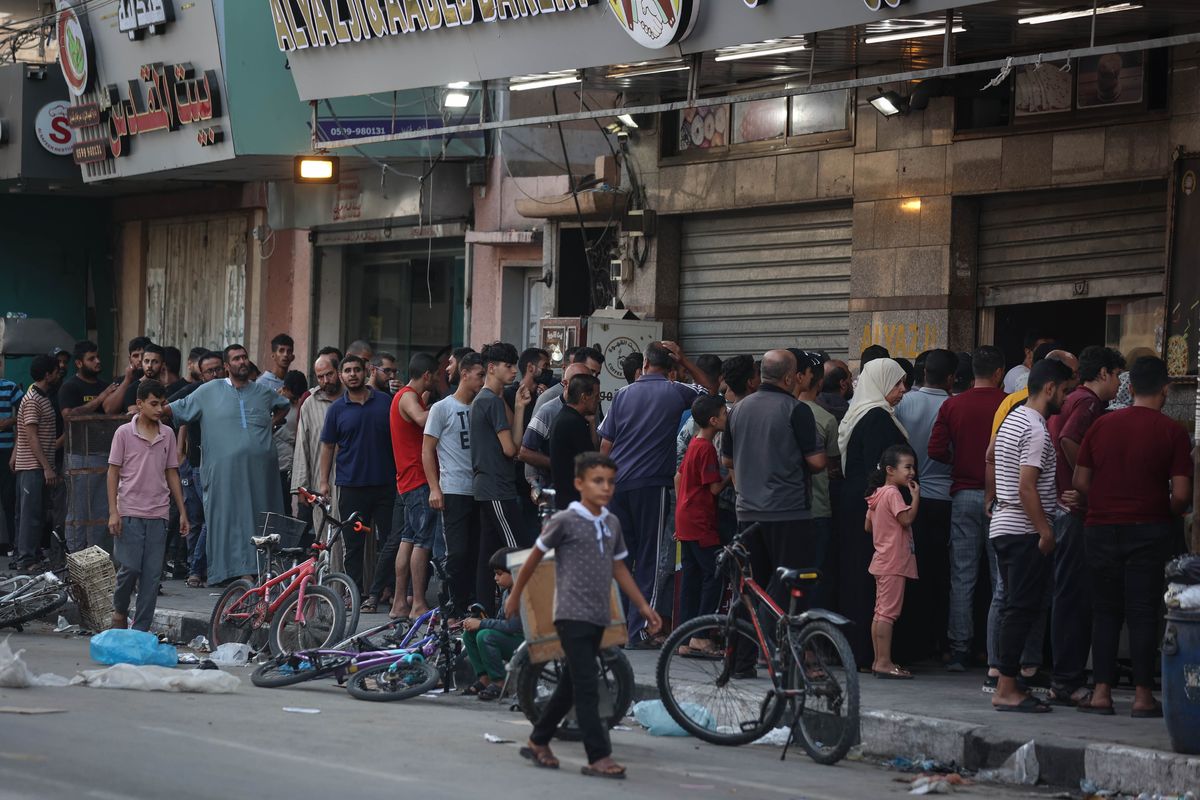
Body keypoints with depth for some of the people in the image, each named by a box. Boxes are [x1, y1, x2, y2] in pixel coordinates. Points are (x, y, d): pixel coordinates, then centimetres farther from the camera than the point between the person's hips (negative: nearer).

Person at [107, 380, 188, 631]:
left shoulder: (167, 434, 8)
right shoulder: (124, 433, -2)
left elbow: (171, 473, 13)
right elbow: (113, 472, -1)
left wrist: (182, 512, 10)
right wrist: (113, 512, -8)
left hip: (158, 514, 3)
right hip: (130, 513, -3)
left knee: (152, 574, 1)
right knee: (130, 568, -8)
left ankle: (141, 629, 6)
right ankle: (119, 610, 19)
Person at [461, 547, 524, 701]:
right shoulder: (506, 593, 11)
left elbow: (512, 626, -26)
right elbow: (501, 620, 15)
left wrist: (481, 623, -19)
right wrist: (475, 622, -2)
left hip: (524, 643, -10)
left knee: (485, 636, -28)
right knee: (469, 633, 2)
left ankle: (499, 683, -16)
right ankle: (484, 678, 4)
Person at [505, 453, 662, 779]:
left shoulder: (612, 523, 10)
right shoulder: (564, 521, -9)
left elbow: (619, 568, 18)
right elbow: (534, 557, 1)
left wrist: (643, 607, 15)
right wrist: (515, 595, 8)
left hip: (598, 617, 7)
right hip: (572, 615, -7)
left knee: (571, 685, 14)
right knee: (587, 688, -10)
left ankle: (538, 742, 26)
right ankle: (599, 757, -11)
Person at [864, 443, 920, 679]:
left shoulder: (877, 494, 14)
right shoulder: (893, 493, -14)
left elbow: (868, 526, 19)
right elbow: (907, 519, -22)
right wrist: (916, 496, -15)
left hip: (883, 561, 10)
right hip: (894, 562, -10)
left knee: (880, 612, 12)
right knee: (889, 612, -10)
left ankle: (879, 660, 16)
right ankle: (884, 663, -12)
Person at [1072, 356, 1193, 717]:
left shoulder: (1101, 425, 3)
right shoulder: (1172, 432, -7)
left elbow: (1080, 482, 5)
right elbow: (1181, 494, -10)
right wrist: (1170, 511, 11)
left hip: (1101, 527, 3)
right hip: (1148, 530, -3)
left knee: (1105, 610, 10)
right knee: (1142, 612, 2)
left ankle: (1101, 691, 6)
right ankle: (1143, 695, 2)